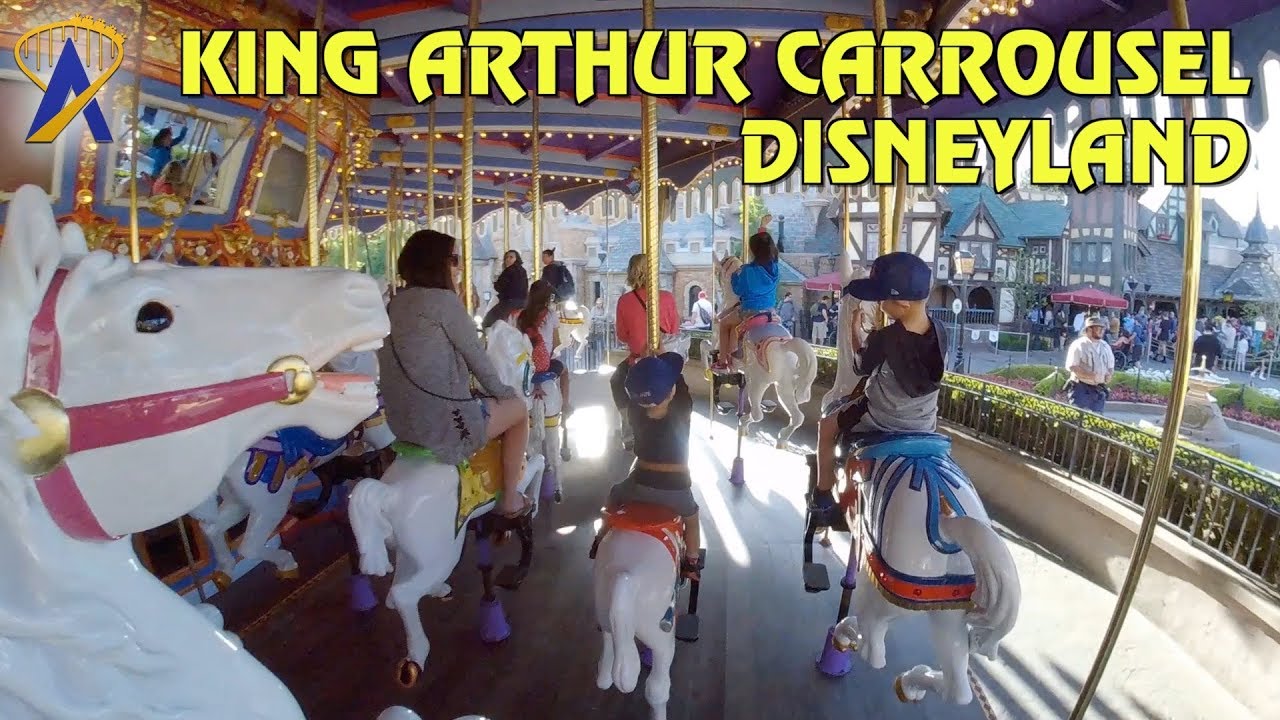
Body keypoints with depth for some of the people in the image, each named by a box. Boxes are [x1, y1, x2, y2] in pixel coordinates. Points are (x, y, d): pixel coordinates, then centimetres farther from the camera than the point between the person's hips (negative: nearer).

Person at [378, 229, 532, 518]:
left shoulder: (395, 304, 12)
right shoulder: (444, 300, -12)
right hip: (443, 424, -9)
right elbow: (476, 356, -6)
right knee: (518, 407, 17)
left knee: (496, 404, 32)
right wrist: (501, 392, 12)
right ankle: (510, 499, 22)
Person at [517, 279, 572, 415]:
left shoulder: (521, 316, 2)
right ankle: (565, 405, 33)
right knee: (563, 369, 30)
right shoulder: (551, 314, -6)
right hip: (542, 365, -3)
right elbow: (554, 344, -1)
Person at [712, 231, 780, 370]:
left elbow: (738, 290, -8)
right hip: (770, 310, 7)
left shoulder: (748, 270, -20)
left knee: (724, 323, 21)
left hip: (750, 310, -7)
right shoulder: (774, 267, -4)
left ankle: (722, 361, 21)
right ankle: (732, 352, 35)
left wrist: (735, 276, 8)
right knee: (734, 322, 33)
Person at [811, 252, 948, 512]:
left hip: (880, 420, -5)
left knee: (826, 427, 20)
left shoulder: (883, 339, -30)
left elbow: (861, 367, -10)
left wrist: (855, 332, 2)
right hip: (925, 424, 5)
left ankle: (824, 494, 31)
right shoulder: (939, 330, -13)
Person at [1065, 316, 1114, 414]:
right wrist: (1091, 376, -22)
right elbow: (1072, 366, -13)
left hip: (1099, 390, 6)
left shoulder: (1105, 347, 14)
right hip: (1081, 388, -6)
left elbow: (1111, 366, 23)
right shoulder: (1079, 345, -7)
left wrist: (1108, 375, 0)